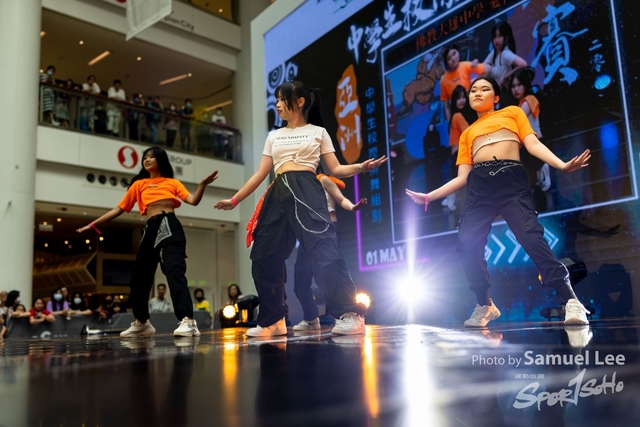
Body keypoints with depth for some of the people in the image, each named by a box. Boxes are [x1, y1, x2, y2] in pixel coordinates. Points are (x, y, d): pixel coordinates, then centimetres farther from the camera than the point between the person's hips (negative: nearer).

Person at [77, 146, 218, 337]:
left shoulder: (172, 183, 14)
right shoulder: (138, 184, 18)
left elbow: (193, 201, 2)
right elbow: (119, 209, 20)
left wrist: (203, 184, -15)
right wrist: (93, 225, 18)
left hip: (170, 226, -4)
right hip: (151, 230, 4)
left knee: (175, 271, -18)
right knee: (140, 276, 9)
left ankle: (188, 321, -24)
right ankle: (142, 323, 28)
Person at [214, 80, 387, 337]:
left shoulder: (318, 132, 13)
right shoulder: (274, 136, 23)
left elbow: (335, 169, 6)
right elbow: (260, 174, 21)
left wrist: (360, 167, -13)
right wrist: (235, 200, 18)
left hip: (307, 192, -5)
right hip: (278, 196, 5)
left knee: (324, 250, -19)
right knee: (264, 257, 1)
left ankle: (350, 315, -16)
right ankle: (273, 320, 12)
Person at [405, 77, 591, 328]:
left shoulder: (512, 112, 22)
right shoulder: (467, 133, 26)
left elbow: (533, 144, 8)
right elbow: (462, 177, 19)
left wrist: (562, 165, -9)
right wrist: (429, 197, 12)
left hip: (511, 180, -3)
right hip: (479, 186, 3)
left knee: (531, 237, -21)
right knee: (467, 245, -8)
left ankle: (570, 300, -16)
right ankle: (485, 305, 11)